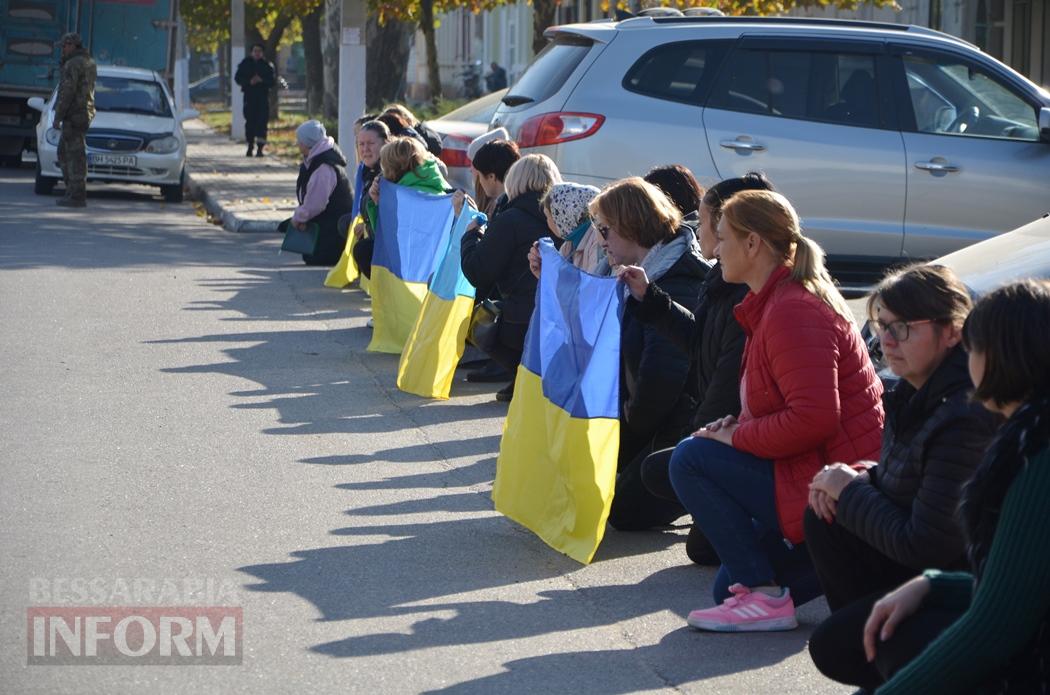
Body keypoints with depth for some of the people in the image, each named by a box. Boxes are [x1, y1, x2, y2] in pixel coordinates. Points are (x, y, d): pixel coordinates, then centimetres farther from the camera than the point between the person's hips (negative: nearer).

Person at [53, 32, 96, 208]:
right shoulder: (89, 63, 17)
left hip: (74, 114, -10)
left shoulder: (73, 64, -14)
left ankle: (77, 196, -8)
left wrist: (58, 117, -17)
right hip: (85, 113, 10)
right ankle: (72, 190, 15)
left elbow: (67, 92, -19)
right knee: (64, 152, 16)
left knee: (76, 155, -8)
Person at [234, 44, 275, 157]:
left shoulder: (267, 65, 6)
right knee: (250, 122, 3)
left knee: (262, 122, -9)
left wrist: (262, 80, -16)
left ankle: (260, 148, -10)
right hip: (249, 96, 1)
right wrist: (249, 82, -12)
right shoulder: (245, 64, 6)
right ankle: (250, 147, 15)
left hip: (263, 97, -1)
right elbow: (237, 78, 4)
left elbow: (273, 80, 2)